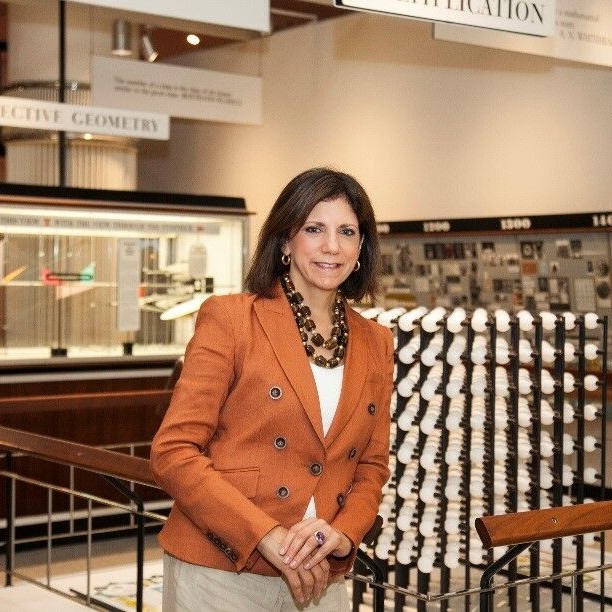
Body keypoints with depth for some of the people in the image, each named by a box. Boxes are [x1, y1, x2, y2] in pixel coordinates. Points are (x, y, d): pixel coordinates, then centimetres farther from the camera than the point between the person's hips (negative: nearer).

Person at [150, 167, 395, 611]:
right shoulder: (229, 319, -7)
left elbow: (371, 467, 12)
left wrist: (344, 533, -8)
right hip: (220, 575, -4)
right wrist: (267, 536, -19)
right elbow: (173, 453, -11)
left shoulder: (376, 344, 7)